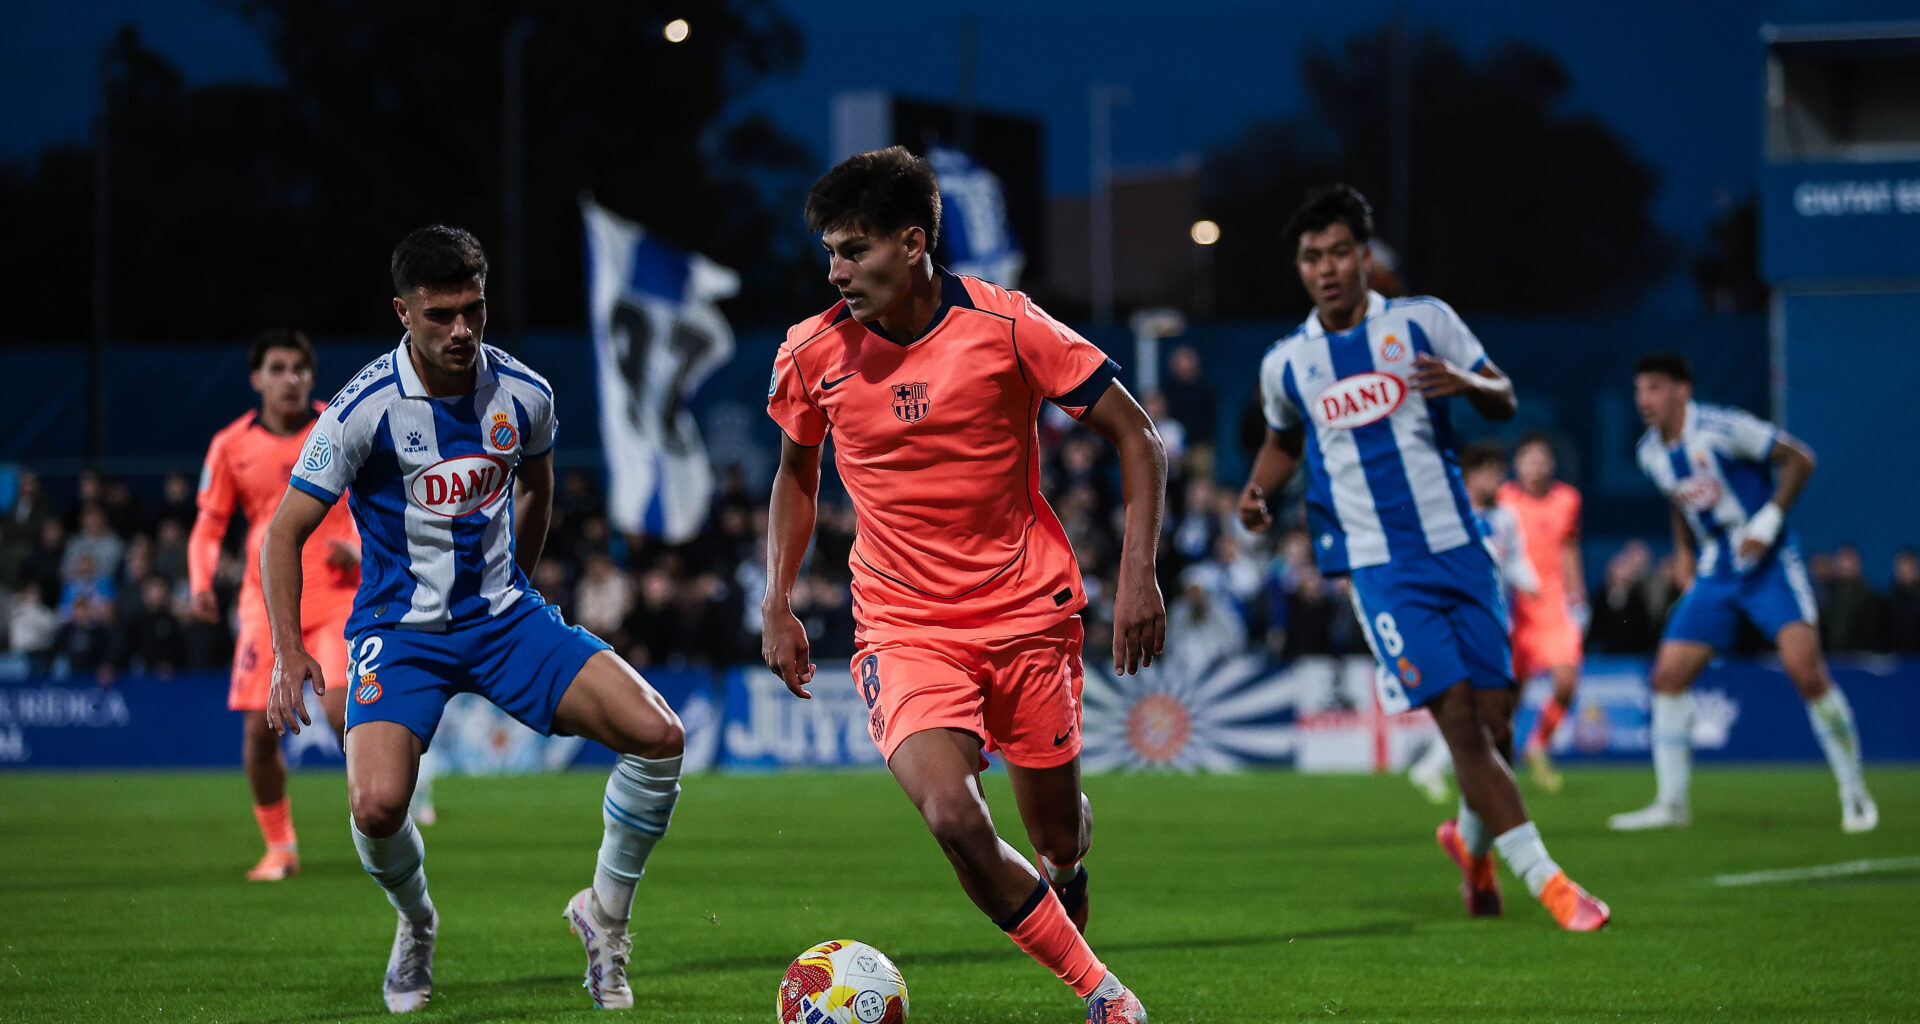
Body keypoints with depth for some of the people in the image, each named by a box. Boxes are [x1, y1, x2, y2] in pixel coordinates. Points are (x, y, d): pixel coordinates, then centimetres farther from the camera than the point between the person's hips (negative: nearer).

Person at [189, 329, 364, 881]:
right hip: (267, 601, 2)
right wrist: (201, 584, -9)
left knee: (342, 708, -19)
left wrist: (359, 545, -12)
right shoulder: (232, 445, 2)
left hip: (336, 593, -2)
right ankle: (279, 848, 14)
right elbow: (208, 524, 8)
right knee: (259, 727, -5)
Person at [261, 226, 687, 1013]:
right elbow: (286, 531, -9)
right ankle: (416, 927, 9)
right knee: (377, 806, -27)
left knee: (658, 736, -15)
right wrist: (289, 652, -18)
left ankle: (604, 917, 8)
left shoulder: (523, 395, -4)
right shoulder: (366, 408, -16)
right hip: (401, 627, -3)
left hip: (504, 615, 3)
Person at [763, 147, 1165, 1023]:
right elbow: (797, 471, 16)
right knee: (951, 816, -24)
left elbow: (1136, 438, -4)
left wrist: (1138, 575, -12)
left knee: (1059, 836, 8)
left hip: (1027, 612, 0)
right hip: (902, 626, 0)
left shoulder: (1006, 326, -12)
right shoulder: (813, 353, -4)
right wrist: (777, 605, 8)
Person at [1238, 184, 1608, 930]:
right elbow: (1285, 439, 25)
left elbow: (1504, 400, 7)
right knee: (1459, 719, -14)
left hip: (1457, 547, 1)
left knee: (1494, 719, 2)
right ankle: (1546, 882, -11)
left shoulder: (1422, 322, 2)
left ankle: (1472, 840, 33)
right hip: (1379, 566, -1)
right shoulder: (1286, 364, 6)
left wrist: (1468, 383, -15)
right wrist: (1258, 489, 5)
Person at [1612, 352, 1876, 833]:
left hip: (1769, 564, -7)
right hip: (1715, 574, 7)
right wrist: (1685, 552, 13)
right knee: (1668, 675, -3)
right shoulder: (1651, 453, 4)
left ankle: (1855, 794, -5)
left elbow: (1798, 459, -13)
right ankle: (1671, 803, 7)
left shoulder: (1720, 429, -17)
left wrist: (1769, 520, -19)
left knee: (1806, 671, -19)